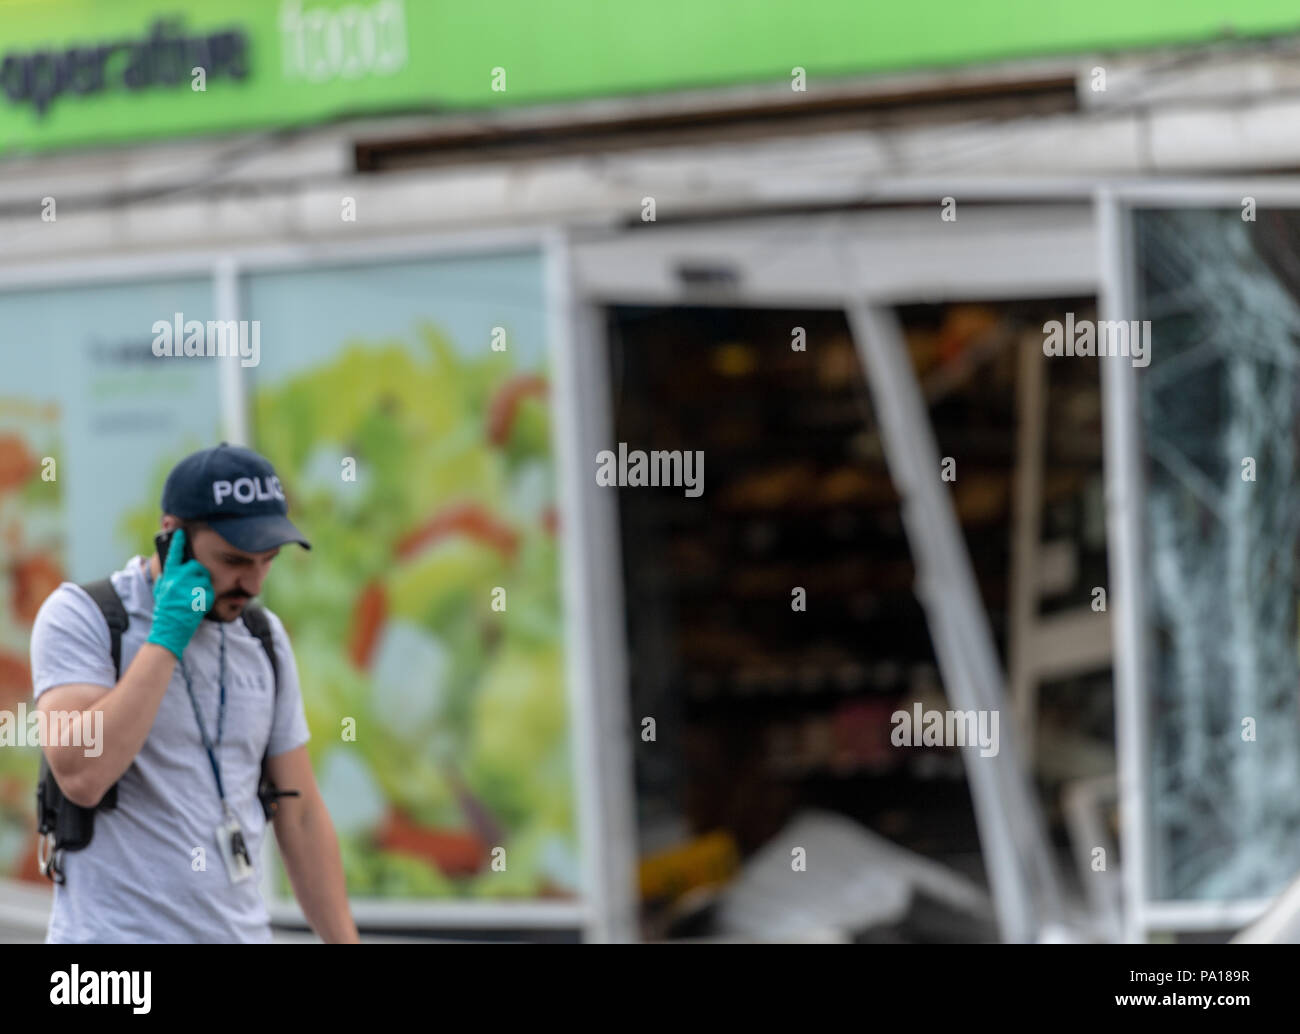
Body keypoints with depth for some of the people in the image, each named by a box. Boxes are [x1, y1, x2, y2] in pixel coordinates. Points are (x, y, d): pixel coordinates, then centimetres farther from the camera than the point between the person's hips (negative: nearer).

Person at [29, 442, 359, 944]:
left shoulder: (265, 639, 10)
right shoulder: (79, 616, -6)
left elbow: (300, 815, 13)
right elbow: (81, 775, -21)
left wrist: (345, 942, 7)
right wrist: (165, 639, -16)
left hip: (240, 930, 5)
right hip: (116, 933, -5)